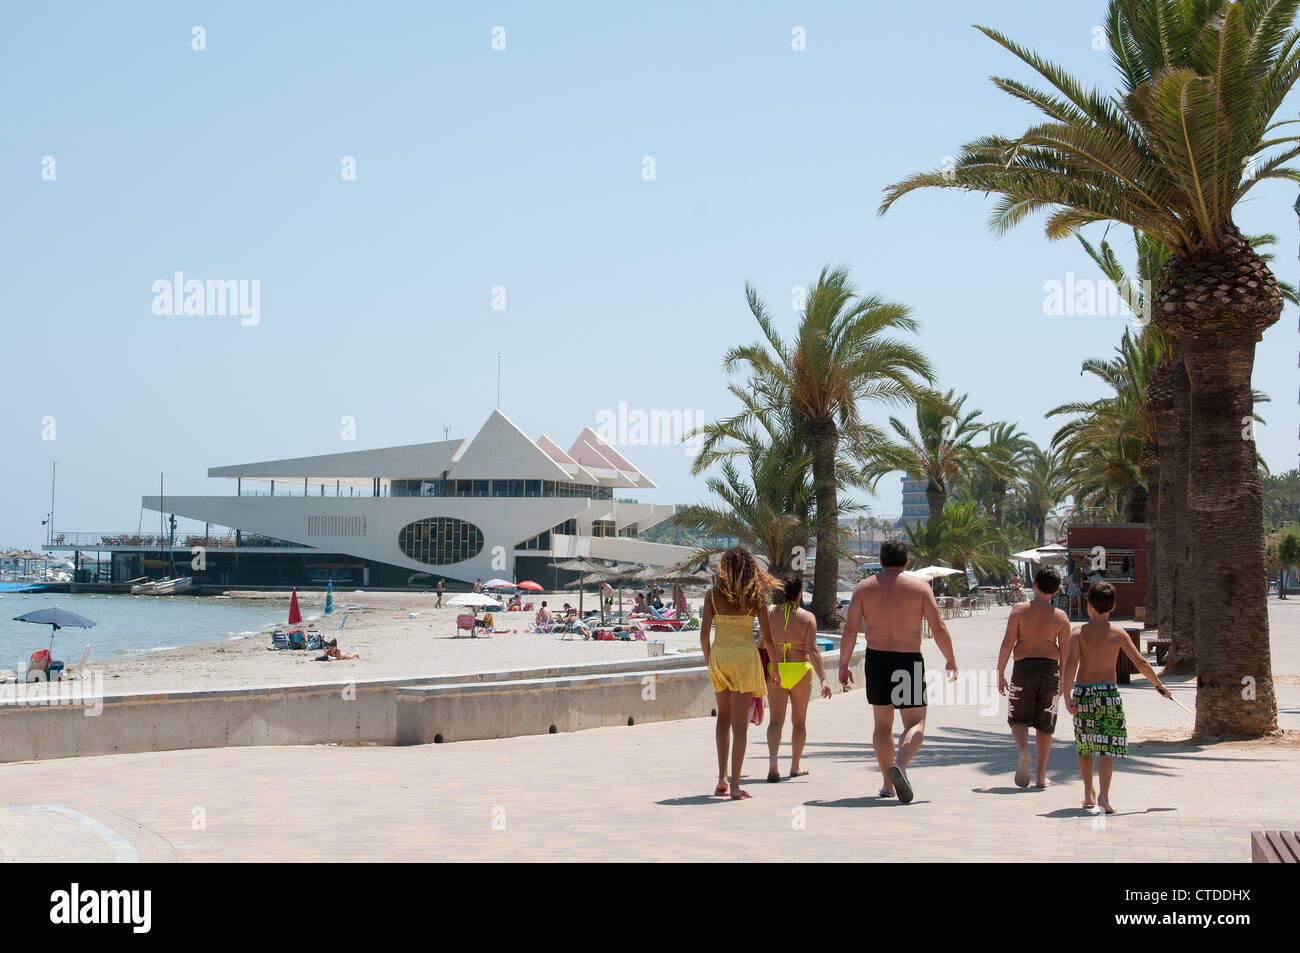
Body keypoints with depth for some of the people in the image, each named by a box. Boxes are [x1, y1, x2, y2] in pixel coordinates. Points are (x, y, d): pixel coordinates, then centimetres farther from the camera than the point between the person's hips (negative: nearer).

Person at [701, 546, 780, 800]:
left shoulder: (713, 594, -1)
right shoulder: (756, 595, -4)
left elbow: (704, 634, -3)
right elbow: (767, 637, -2)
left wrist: (708, 661, 12)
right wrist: (774, 665, 10)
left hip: (719, 655, 2)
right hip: (745, 656, -2)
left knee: (723, 716, 20)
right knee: (740, 723, 1)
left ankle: (722, 779, 14)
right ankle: (735, 785, -2)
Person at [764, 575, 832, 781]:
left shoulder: (770, 613, -2)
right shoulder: (808, 617, -7)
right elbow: (813, 650, -15)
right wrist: (823, 679, -16)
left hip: (775, 671, 1)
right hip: (800, 671, -1)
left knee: (775, 720, -1)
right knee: (799, 721, 15)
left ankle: (772, 763, -23)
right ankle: (795, 766, 27)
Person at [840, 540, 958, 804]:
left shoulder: (864, 587, 4)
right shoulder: (920, 587, 1)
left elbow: (850, 629, -2)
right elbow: (938, 627, -3)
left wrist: (843, 665, 4)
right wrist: (951, 661, 8)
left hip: (876, 659, 2)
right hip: (909, 661, -2)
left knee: (882, 724, 16)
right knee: (915, 723, 1)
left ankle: (888, 784, 16)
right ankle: (899, 766, -26)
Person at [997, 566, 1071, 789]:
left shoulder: (1019, 610, -3)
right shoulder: (1061, 617, 1)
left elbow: (1008, 643, -9)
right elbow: (1065, 653, 0)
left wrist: (1000, 674, -2)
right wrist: (1063, 682, 12)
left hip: (1023, 668, -1)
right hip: (1050, 669, 1)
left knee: (1018, 718, 12)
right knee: (1044, 724, 12)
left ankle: (1023, 751, -19)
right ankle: (1041, 776, 14)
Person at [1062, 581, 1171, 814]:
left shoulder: (1079, 632, -3)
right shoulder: (1118, 633, -1)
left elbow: (1071, 664, -14)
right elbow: (1141, 663, 1)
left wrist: (1067, 695, -18)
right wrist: (1159, 685, 14)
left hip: (1082, 692, 1)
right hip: (1108, 692, -1)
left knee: (1084, 747, 16)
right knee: (1107, 747, -2)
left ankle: (1088, 795, 25)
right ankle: (1103, 796, -16)